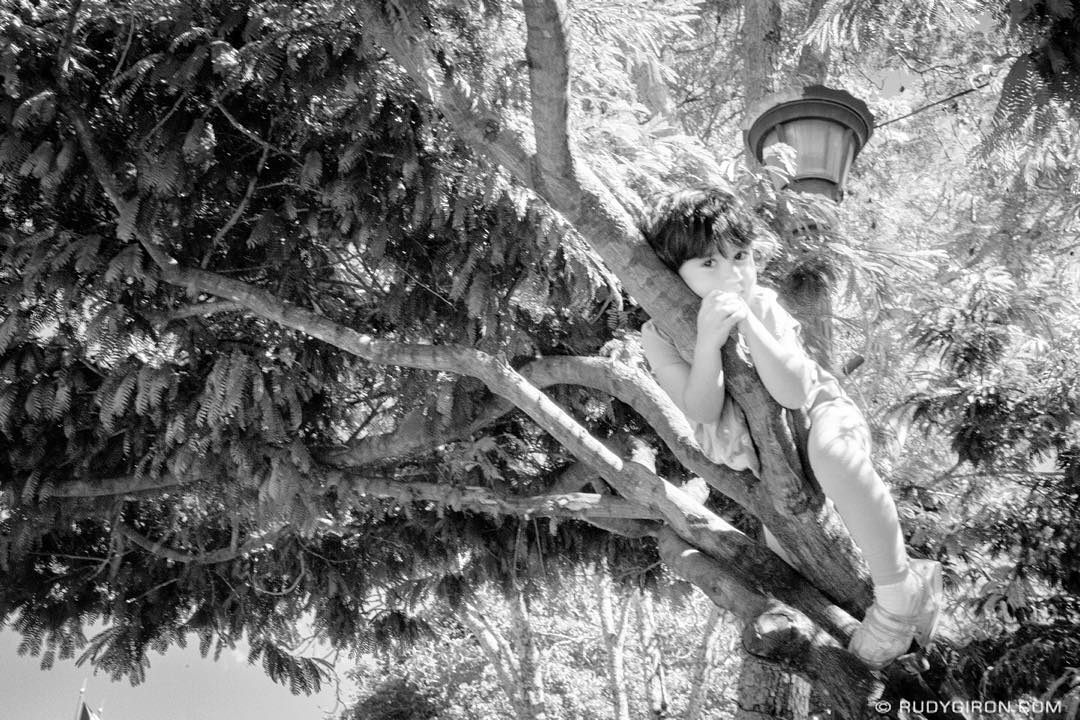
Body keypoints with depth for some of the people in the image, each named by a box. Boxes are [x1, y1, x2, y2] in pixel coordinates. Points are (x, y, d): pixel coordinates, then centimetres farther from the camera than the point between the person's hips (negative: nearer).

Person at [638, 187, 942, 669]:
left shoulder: (762, 307, -21)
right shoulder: (660, 334, -18)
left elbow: (795, 393, -33)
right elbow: (703, 412, -28)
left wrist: (748, 324, -42)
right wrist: (708, 339, -43)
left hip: (820, 412, -4)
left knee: (830, 452, -39)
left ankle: (901, 589, -30)